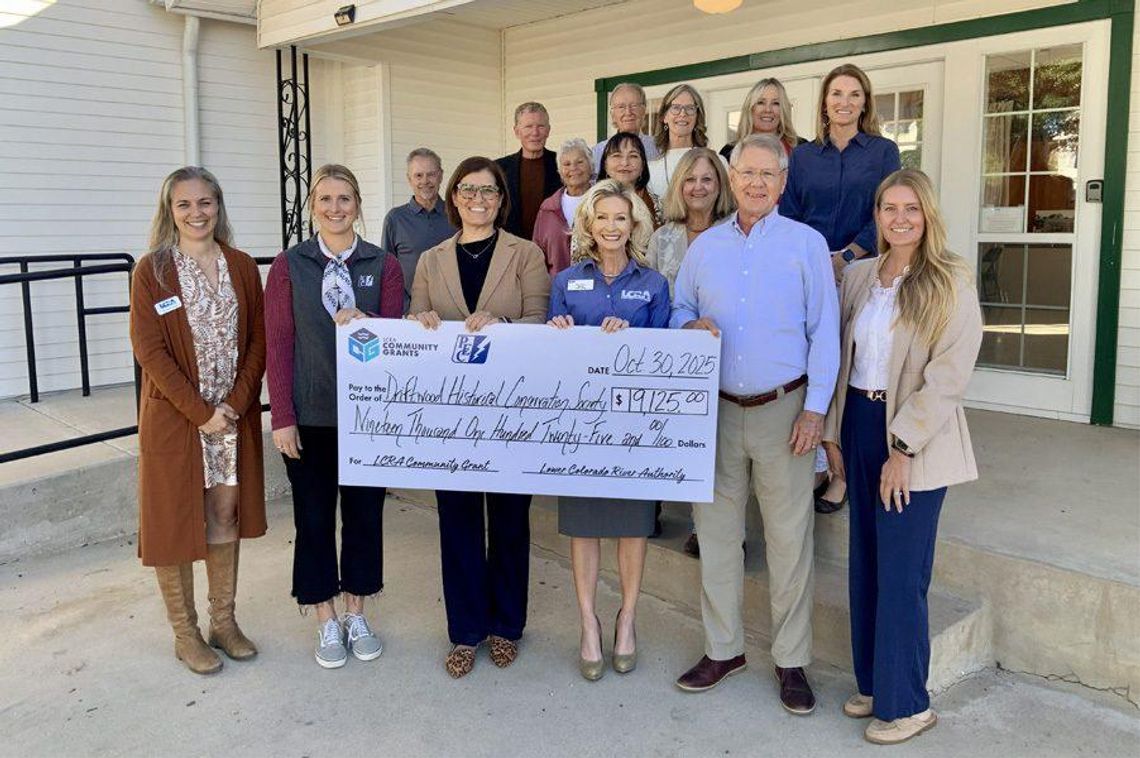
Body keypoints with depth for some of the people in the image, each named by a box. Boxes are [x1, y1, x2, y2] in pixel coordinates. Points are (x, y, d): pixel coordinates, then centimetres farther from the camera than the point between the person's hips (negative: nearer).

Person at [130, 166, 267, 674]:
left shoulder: (242, 267, 5)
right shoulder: (152, 270, -5)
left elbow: (257, 342, 3)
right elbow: (149, 350, -11)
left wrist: (237, 404, -10)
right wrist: (201, 412, -15)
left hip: (235, 416, 3)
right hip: (173, 418, -3)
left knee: (226, 516, 11)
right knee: (175, 522, 5)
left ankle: (223, 621, 25)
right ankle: (185, 633, 19)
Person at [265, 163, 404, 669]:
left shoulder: (383, 265, 1)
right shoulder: (289, 265, 0)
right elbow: (278, 344, -3)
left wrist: (364, 323, -22)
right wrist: (282, 417, -8)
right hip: (309, 415, -1)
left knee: (365, 512, 10)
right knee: (314, 516, 8)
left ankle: (356, 615, 29)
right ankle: (326, 622, 25)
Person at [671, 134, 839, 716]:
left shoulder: (806, 243, 1)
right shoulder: (704, 246, 10)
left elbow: (824, 332, -2)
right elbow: (679, 308, 17)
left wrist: (815, 408, -9)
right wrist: (691, 326, -8)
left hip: (783, 409, -3)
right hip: (717, 409, 3)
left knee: (789, 540, 2)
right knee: (715, 531, 8)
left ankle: (791, 661, 17)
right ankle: (723, 649, 24)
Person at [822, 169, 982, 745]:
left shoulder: (950, 283, -8)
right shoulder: (859, 276, 9)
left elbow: (948, 376, -14)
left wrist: (902, 448, -18)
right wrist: (834, 432, 7)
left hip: (915, 439, -6)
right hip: (859, 423, 6)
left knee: (900, 574, -1)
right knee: (865, 563, 13)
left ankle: (906, 703, 14)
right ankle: (873, 683, 28)